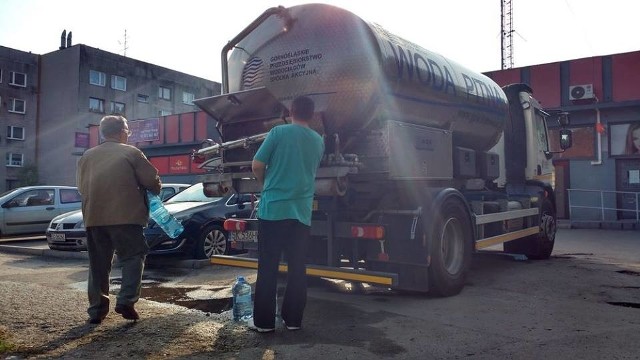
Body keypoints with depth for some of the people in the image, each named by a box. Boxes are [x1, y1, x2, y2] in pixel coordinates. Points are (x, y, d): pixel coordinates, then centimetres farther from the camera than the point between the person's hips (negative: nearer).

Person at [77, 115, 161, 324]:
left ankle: (96, 309, 14)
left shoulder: (87, 156, 14)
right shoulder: (131, 153, -2)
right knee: (133, 256, 5)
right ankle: (126, 300, -9)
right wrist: (155, 190, 19)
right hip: (125, 216, -5)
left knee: (98, 264, 12)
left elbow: (82, 187, 20)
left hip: (93, 217, 5)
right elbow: (152, 180, -2)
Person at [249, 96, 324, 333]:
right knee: (297, 268, 11)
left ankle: (263, 321, 9)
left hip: (273, 209, -3)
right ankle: (293, 319, 17)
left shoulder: (278, 132, -3)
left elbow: (257, 166, -5)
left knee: (268, 268, 4)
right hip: (302, 212, 3)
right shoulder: (319, 141, 11)